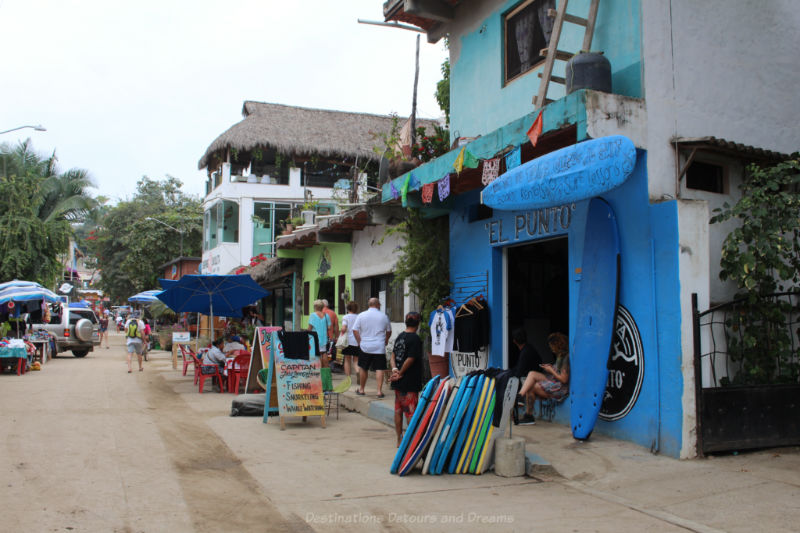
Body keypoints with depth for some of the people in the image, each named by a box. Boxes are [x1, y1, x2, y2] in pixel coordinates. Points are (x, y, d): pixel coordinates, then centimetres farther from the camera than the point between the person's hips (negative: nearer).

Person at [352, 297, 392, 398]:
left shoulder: (361, 315, 1)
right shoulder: (384, 316, 2)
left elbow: (355, 330, -1)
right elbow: (389, 332, 12)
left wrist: (360, 342, 6)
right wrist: (385, 341, 27)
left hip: (365, 347, 1)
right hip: (379, 347, -1)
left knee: (363, 368, 13)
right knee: (379, 369, 1)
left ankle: (361, 389, 24)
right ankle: (379, 391, -4)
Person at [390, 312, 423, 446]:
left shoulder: (400, 337, 9)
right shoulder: (415, 339, -14)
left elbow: (393, 355, 7)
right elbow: (410, 359, -18)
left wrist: (394, 369, -5)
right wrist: (400, 373, -8)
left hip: (398, 383, 7)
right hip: (410, 383, -7)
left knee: (398, 410, 12)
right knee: (411, 411, -1)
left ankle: (399, 439, 20)